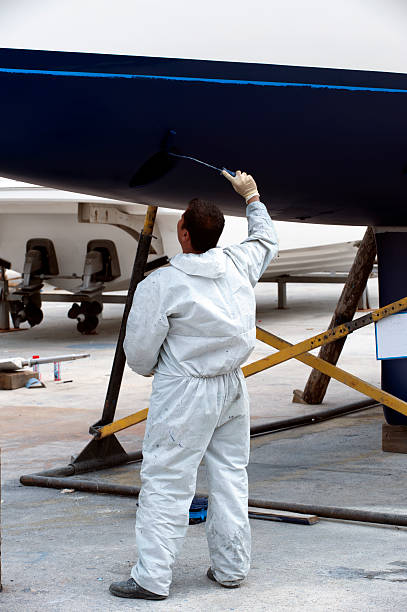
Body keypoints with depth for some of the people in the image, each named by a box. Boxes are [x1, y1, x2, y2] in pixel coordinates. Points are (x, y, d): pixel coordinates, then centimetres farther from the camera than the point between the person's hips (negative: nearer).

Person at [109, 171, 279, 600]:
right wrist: (252, 198, 37)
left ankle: (152, 577, -1)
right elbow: (266, 240, 23)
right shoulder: (239, 263, -2)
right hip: (232, 387, 6)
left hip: (184, 393, -6)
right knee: (230, 476, 14)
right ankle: (230, 567, 21)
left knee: (166, 482, -2)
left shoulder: (160, 284, -17)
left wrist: (153, 370, 11)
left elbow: (139, 354, -12)